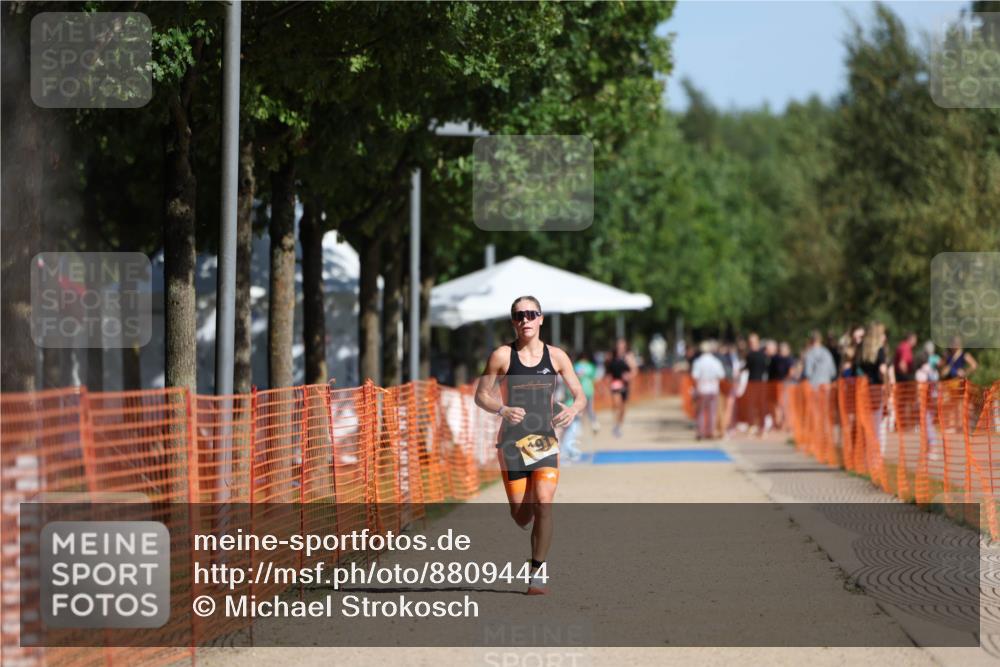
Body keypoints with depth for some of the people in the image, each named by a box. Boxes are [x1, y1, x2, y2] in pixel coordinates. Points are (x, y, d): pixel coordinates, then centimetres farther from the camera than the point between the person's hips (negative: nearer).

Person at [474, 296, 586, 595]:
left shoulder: (556, 356, 2)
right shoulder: (502, 356, -3)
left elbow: (581, 396, 6)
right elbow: (481, 395, 1)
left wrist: (573, 409, -17)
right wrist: (503, 410, -19)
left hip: (545, 438, 1)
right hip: (512, 440, 0)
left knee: (543, 502, -18)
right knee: (521, 514, 1)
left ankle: (539, 570, -5)